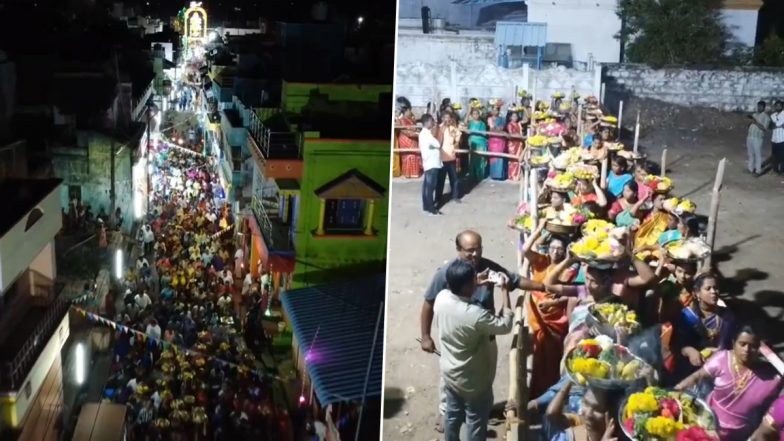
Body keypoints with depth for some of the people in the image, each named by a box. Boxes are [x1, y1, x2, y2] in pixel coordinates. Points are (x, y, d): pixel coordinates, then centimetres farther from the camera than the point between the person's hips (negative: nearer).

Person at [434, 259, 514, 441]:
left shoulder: (441, 298, -17)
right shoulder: (475, 315, -36)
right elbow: (506, 325, -19)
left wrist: (478, 284, 3)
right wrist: (505, 291, -14)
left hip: (449, 373, 7)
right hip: (473, 381, -6)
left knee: (452, 416, 27)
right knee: (476, 424, 16)